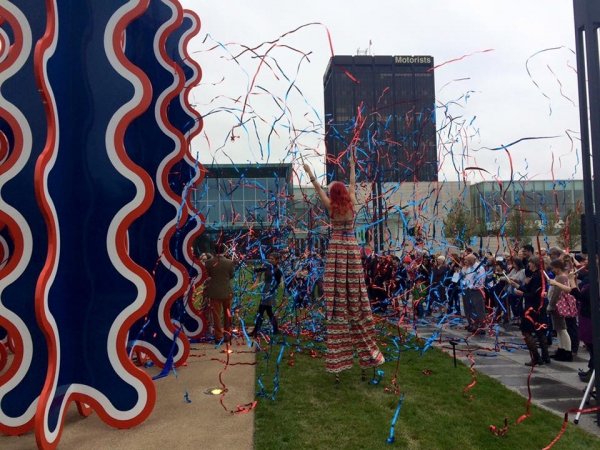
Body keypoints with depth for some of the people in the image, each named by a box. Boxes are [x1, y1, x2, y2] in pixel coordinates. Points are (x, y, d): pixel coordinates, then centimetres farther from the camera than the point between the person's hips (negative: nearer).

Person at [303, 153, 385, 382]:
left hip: (335, 250, -2)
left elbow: (318, 188, 12)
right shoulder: (351, 203, 3)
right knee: (356, 298, 4)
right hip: (352, 249, 2)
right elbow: (353, 184, 20)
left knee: (337, 300, -4)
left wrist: (309, 172, 25)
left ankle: (338, 358, -3)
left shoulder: (330, 207, -1)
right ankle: (366, 351, 10)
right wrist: (352, 165, 34)